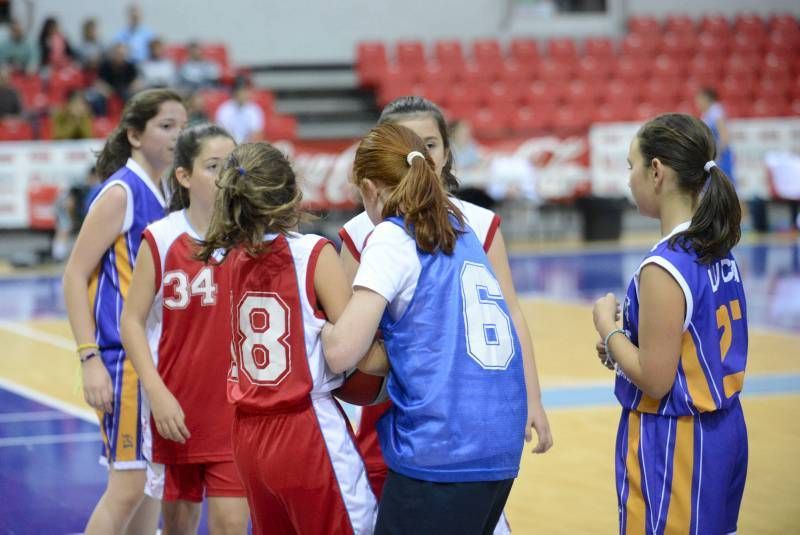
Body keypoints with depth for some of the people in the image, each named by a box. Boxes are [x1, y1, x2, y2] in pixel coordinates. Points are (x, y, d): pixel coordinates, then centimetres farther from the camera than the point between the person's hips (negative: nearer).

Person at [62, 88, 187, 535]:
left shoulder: (165, 196, 11)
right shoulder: (120, 192, -11)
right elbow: (75, 277, -13)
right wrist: (90, 358, -20)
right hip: (123, 358, -8)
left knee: (150, 484, 12)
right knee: (128, 486, -9)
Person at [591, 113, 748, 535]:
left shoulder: (664, 268, -21)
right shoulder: (720, 254, 5)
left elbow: (654, 380, -20)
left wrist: (607, 328, -6)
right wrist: (625, 350, 10)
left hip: (674, 443, -9)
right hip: (724, 432, 9)